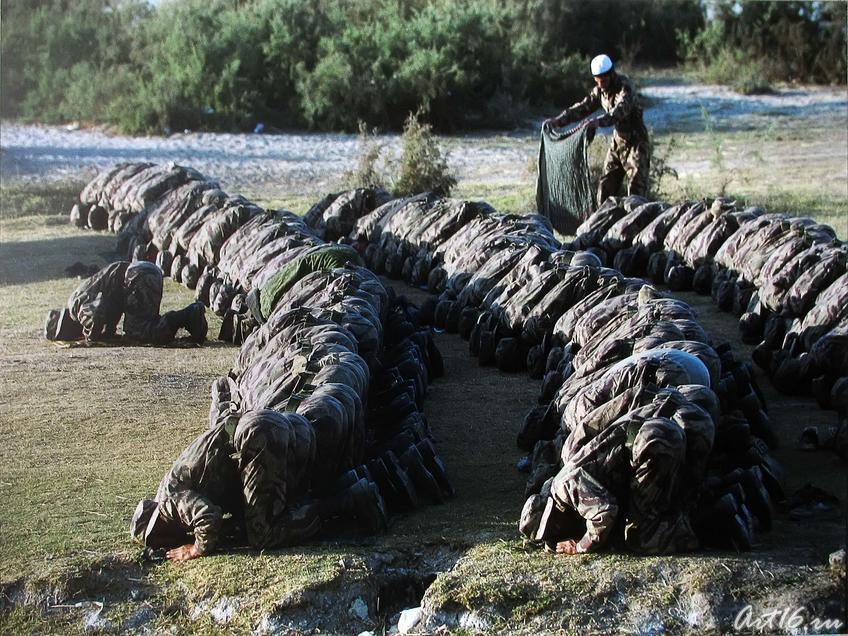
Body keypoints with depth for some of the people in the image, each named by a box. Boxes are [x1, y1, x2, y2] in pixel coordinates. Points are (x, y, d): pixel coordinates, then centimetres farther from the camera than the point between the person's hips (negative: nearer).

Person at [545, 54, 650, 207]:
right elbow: (583, 107, 8)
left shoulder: (625, 88, -23)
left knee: (636, 188, -13)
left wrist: (598, 122, -55)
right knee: (606, 184, 8)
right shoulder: (600, 90, 1)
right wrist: (558, 120, -1)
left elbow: (619, 112, -40)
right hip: (617, 142, 8)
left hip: (636, 143, -8)